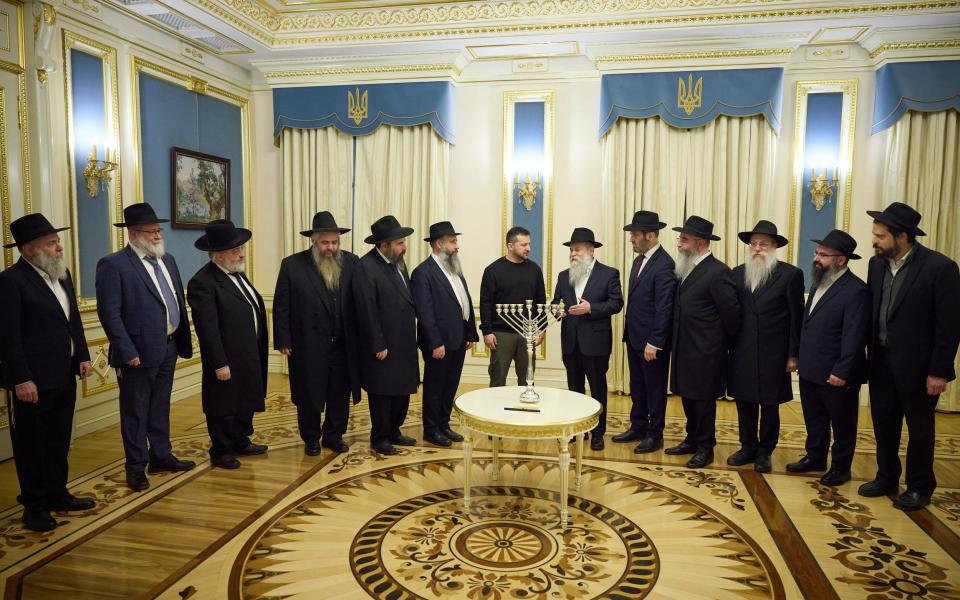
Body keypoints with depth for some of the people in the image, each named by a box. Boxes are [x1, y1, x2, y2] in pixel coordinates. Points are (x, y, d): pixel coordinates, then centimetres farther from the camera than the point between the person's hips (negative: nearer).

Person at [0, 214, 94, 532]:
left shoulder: (61, 274, 9)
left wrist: (83, 357, 9)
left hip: (64, 376, 8)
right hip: (33, 381, -7)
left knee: (58, 442, 18)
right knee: (31, 446, 8)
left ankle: (57, 495, 32)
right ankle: (34, 506, 21)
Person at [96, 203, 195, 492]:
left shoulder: (167, 260, 11)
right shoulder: (113, 264, -11)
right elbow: (109, 313, -16)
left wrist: (183, 340, 9)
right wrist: (128, 351, -19)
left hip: (168, 348, 7)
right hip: (139, 352, -7)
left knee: (160, 407, 19)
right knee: (136, 412, 7)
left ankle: (161, 456, 32)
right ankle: (136, 467, 20)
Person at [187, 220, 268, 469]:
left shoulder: (237, 274, 10)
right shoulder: (202, 283, -18)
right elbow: (208, 329, -21)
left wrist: (258, 351, 12)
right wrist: (219, 364, -20)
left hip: (250, 356, 9)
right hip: (227, 360, -9)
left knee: (246, 402, 20)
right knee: (223, 407, 8)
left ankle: (241, 442, 37)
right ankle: (221, 452, 24)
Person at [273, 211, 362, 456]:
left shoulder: (351, 262, 0)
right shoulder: (292, 265, -4)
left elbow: (362, 299, -6)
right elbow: (281, 306, -3)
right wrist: (283, 341, -6)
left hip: (343, 345, 2)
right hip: (308, 346, -2)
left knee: (340, 394, 13)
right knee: (309, 395, 12)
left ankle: (334, 435, 32)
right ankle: (311, 438, 31)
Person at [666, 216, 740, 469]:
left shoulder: (718, 272, -17)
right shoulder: (686, 270, 8)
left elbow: (731, 313, -14)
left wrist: (727, 344, -2)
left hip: (705, 351, -8)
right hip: (685, 350, 8)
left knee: (703, 400, 5)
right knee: (688, 397, 17)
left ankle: (705, 448, 20)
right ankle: (692, 440, 32)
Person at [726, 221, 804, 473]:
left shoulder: (790, 274, -5)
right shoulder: (738, 273, 6)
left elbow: (796, 318, -5)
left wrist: (793, 355, -7)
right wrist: (728, 346, 2)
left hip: (773, 354, -3)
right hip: (742, 353, 4)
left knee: (769, 406, 8)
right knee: (744, 403, 11)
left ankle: (764, 452, 22)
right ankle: (748, 448, 26)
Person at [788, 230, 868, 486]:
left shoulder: (856, 290, -17)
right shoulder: (818, 283, 9)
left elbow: (854, 336, -21)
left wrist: (841, 372, -22)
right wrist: (799, 356, 10)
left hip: (836, 375, -8)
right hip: (810, 370, 8)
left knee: (842, 424, 12)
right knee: (814, 420, 20)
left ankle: (840, 467, 26)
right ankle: (815, 457, 36)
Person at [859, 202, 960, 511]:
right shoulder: (877, 263, 2)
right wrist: (870, 352, 4)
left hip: (916, 364, -5)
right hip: (882, 360, 5)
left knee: (919, 426, 11)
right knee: (883, 422, 15)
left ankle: (920, 486, 27)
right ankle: (886, 478, 31)